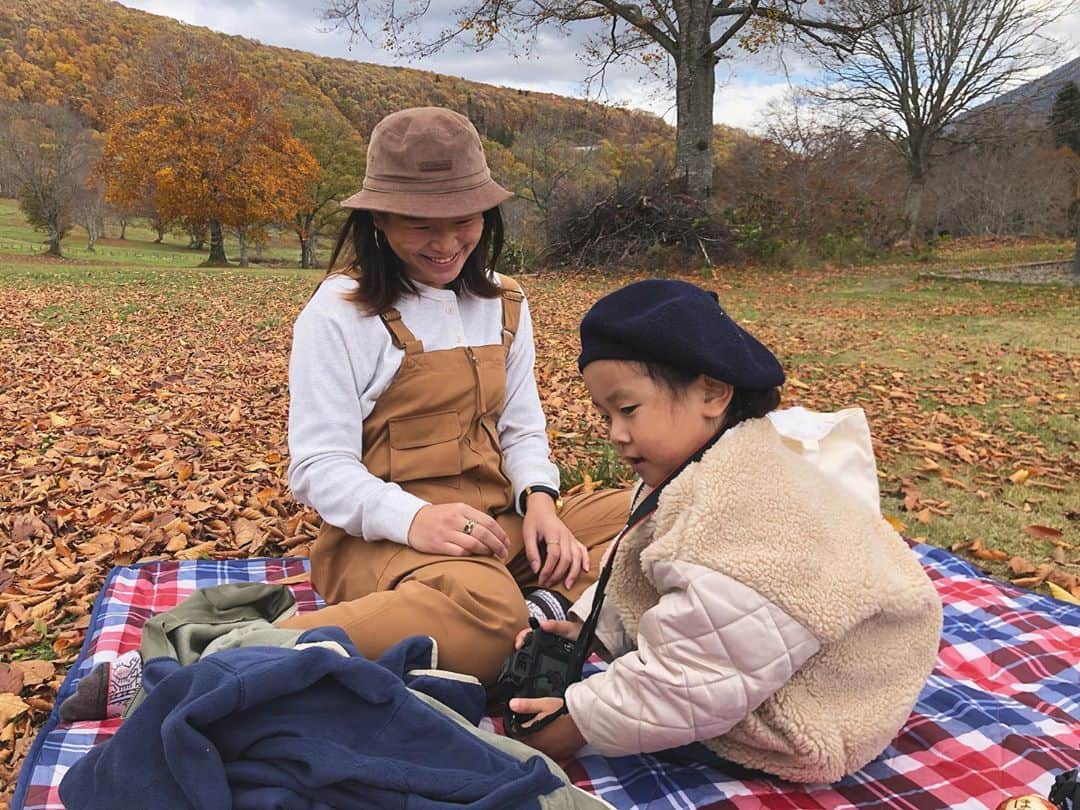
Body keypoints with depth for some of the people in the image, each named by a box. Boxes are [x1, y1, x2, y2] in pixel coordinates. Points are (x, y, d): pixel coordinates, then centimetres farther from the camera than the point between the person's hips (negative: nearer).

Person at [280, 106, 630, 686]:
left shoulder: (502, 305, 14)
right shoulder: (340, 312, -5)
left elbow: (521, 429, 14)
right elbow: (318, 465, -10)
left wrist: (538, 500, -8)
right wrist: (412, 518, -28)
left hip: (496, 524, 7)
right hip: (382, 539, -6)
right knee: (481, 602, -38)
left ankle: (540, 615, -28)